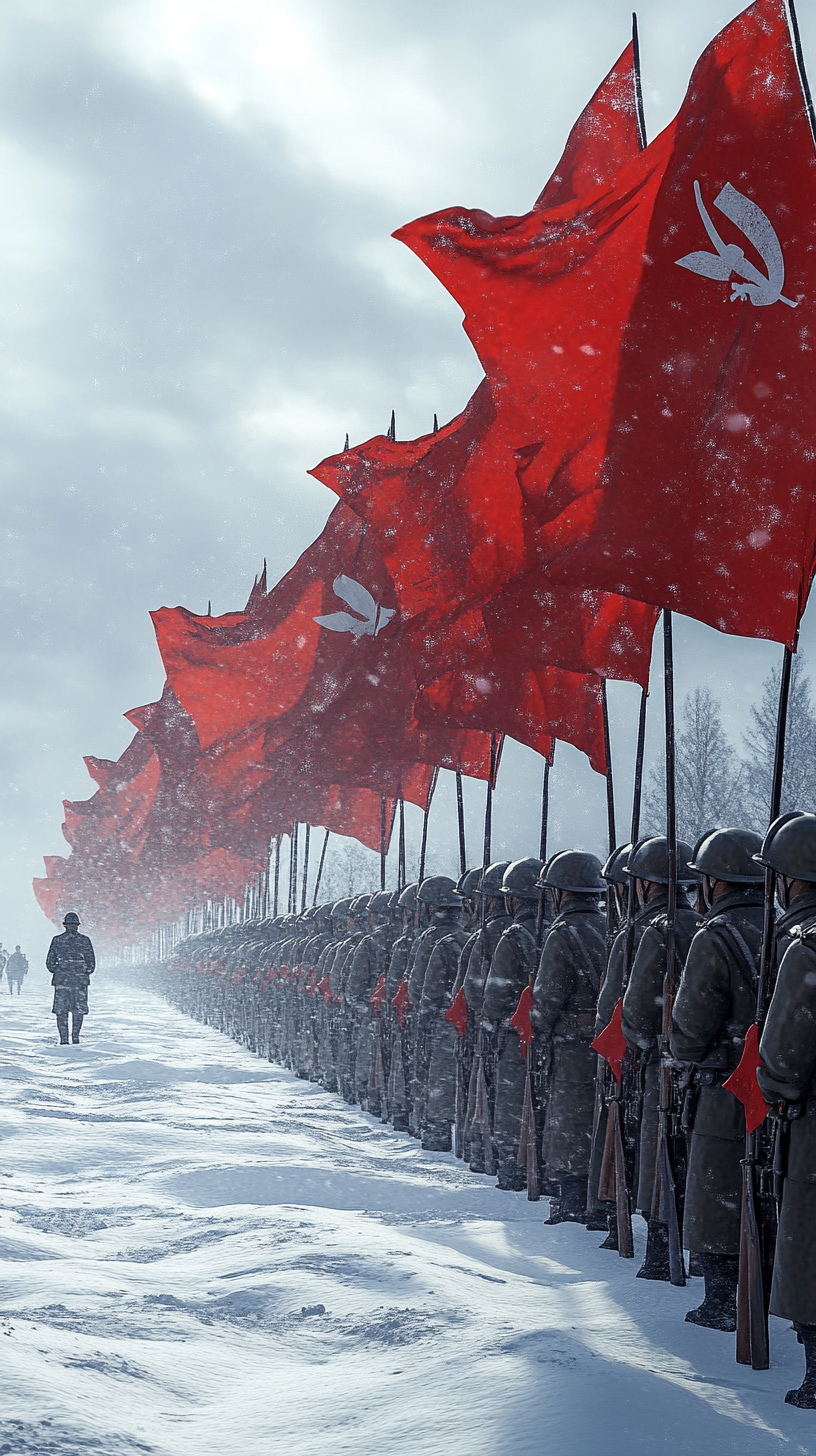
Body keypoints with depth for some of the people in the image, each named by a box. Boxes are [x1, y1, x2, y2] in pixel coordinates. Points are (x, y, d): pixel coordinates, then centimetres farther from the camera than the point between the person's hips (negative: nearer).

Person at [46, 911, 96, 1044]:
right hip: (80, 981, 0)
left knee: (61, 1011, 6)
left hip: (61, 980, 0)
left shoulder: (57, 940, 0)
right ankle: (75, 1038, 6)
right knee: (78, 1010, 9)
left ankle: (63, 1039, 1)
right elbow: (92, 962, 0)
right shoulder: (85, 941, -2)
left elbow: (49, 962, 3)